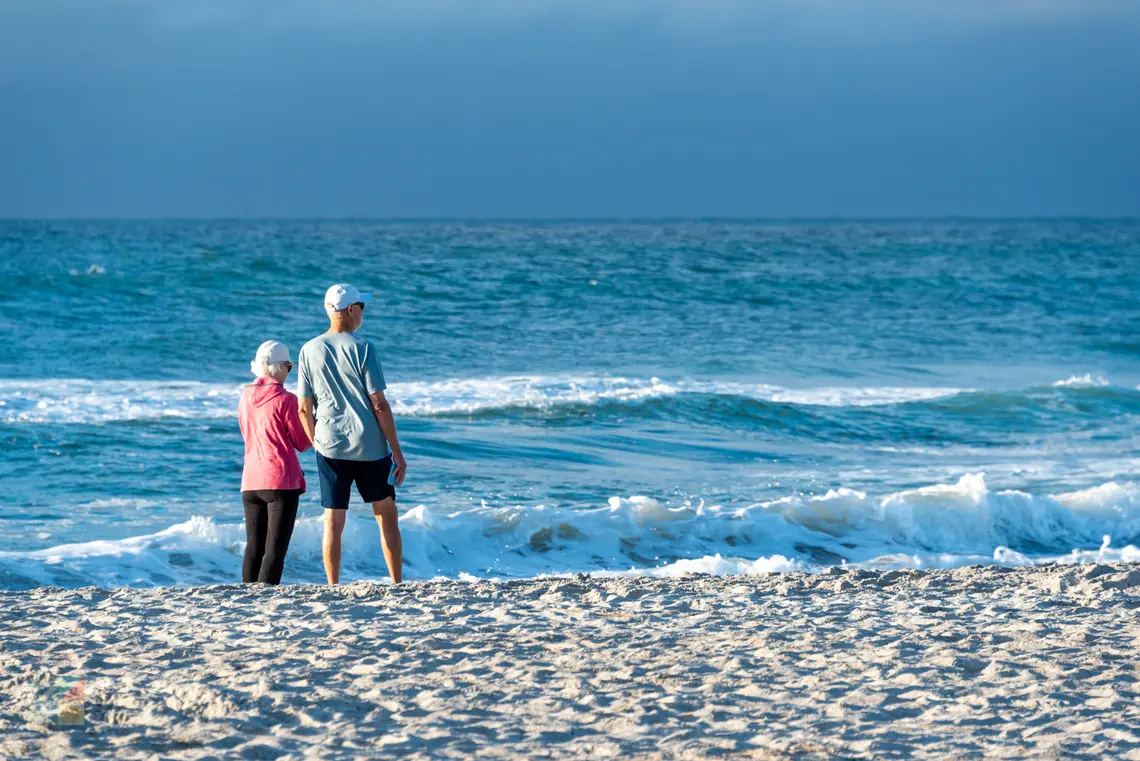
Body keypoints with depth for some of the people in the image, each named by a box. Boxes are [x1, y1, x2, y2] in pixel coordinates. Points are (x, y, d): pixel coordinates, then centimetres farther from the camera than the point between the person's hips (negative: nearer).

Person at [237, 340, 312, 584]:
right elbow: (302, 443, -3)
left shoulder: (245, 398, 9)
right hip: (281, 481, -6)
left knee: (254, 547, 9)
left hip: (250, 482, 6)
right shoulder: (285, 400, -9)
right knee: (276, 548, -7)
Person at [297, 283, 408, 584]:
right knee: (386, 515, 11)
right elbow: (379, 405, -9)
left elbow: (304, 409, 4)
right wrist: (397, 451, -4)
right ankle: (398, 585, 13)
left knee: (333, 521, 4)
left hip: (329, 447, 2)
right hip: (370, 447, -2)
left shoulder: (309, 351, 2)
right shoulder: (362, 349, -9)